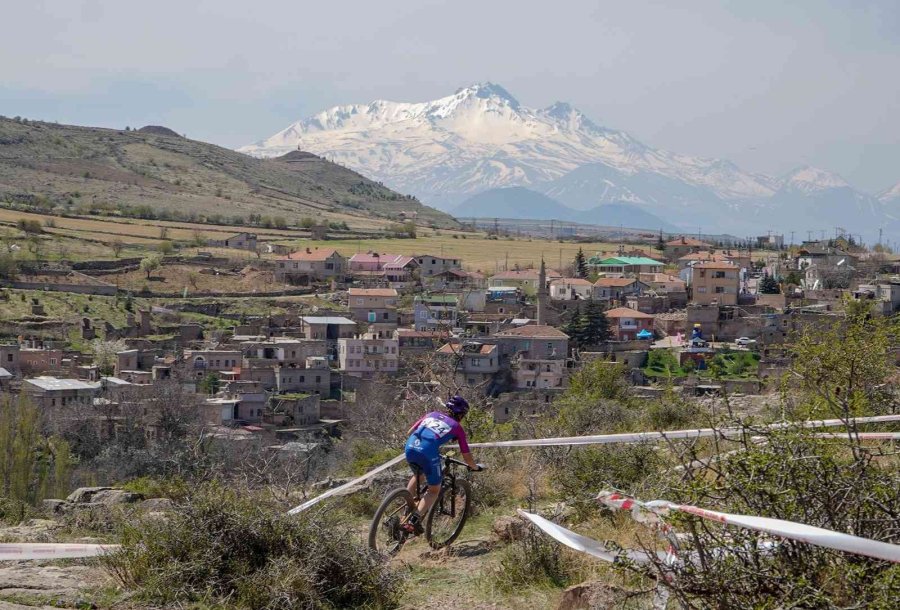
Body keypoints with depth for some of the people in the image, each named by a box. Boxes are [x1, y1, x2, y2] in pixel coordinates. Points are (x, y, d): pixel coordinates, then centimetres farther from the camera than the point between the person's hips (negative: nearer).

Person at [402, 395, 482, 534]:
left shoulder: (432, 414, 27)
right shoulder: (457, 427, 18)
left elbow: (409, 432, 27)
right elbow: (467, 457, 20)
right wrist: (476, 467, 40)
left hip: (410, 446, 5)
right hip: (429, 453, -5)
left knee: (418, 476, 35)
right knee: (434, 490, 14)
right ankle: (414, 520, -4)